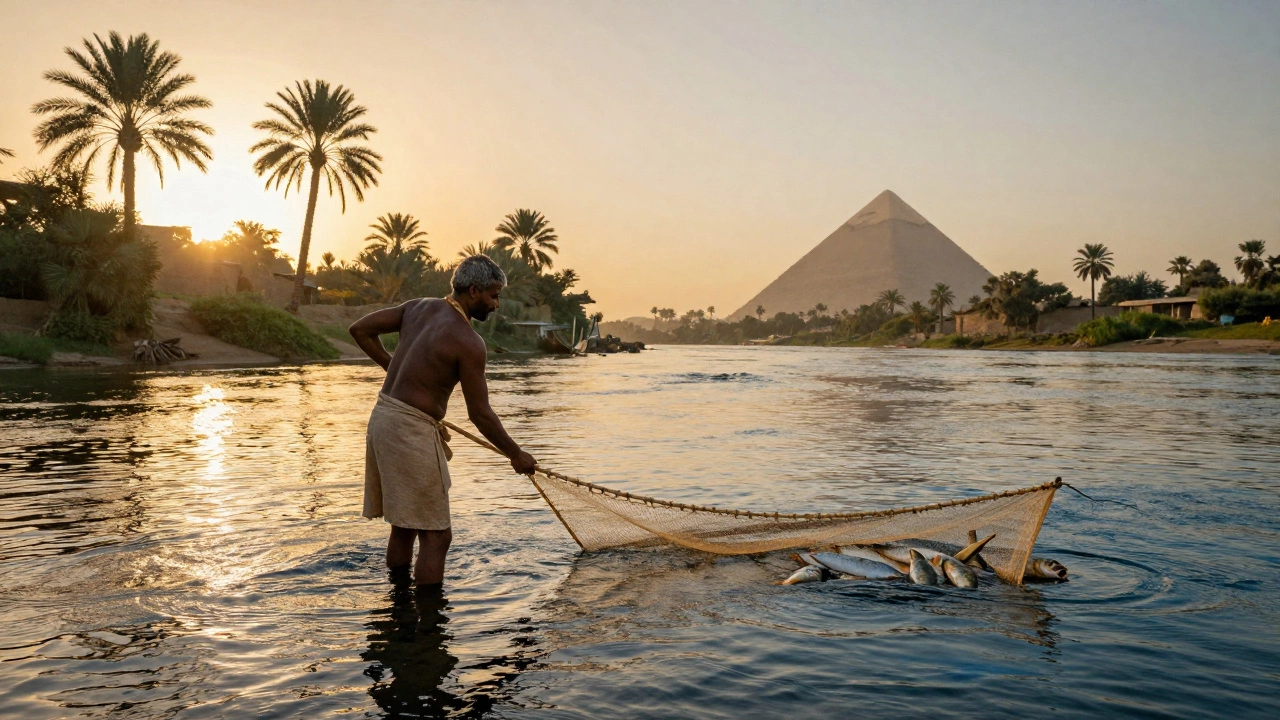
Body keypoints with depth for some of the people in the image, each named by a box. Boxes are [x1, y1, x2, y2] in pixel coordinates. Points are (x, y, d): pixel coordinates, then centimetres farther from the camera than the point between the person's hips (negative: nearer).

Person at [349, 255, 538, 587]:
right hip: (411, 431, -9)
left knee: (404, 526, 20)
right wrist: (516, 455, 1)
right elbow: (480, 413, -11)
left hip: (382, 416, 9)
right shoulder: (469, 341, -14)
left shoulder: (419, 306, 8)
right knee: (436, 535, -2)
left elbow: (359, 329, 13)